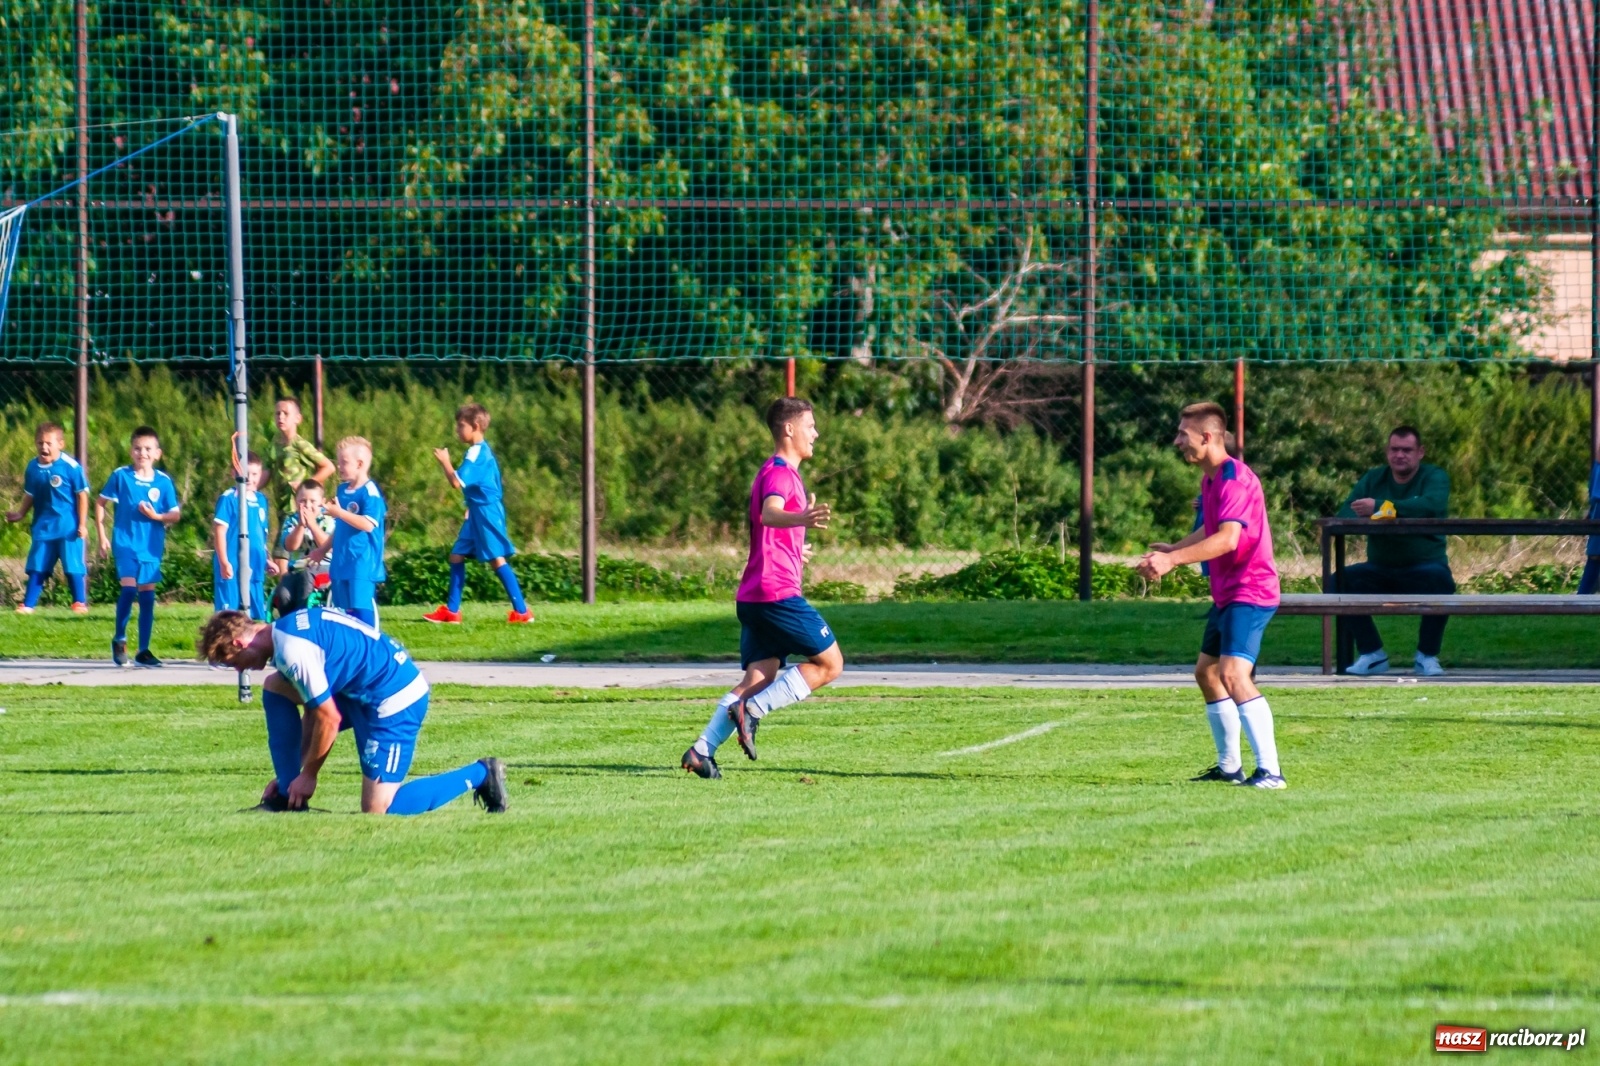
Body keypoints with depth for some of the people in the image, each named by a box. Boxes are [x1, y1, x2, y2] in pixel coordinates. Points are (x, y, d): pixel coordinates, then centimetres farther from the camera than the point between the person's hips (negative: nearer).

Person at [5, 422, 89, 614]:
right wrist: (20, 514, 9)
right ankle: (28, 604, 10)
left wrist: (82, 524, -9)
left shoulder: (70, 466, -13)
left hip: (68, 526, -4)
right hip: (43, 527, 4)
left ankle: (80, 603, 11)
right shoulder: (33, 467, 2)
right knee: (37, 567, 6)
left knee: (73, 567, 0)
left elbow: (82, 495, -8)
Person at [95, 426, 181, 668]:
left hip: (151, 547, 3)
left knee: (147, 594, 5)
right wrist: (102, 536, 2)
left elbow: (176, 514, 5)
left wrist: (156, 516, -14)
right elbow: (100, 503, 5)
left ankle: (144, 651, 13)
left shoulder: (164, 482, 1)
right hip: (125, 542, -3)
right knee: (129, 587, -17)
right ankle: (119, 638, 2)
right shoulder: (120, 476, -3)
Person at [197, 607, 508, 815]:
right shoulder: (286, 629, 10)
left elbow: (328, 718, -18)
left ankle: (479, 775, 2)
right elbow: (314, 709, 17)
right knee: (274, 688, 10)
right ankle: (287, 792, 11)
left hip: (394, 701, -10)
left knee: (377, 810, -10)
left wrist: (307, 775, -5)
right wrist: (289, 774, 19)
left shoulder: (291, 651, -22)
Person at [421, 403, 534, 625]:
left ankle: (522, 611, -7)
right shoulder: (481, 450, 14)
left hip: (486, 513, -10)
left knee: (497, 559, -8)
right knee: (457, 556, 11)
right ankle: (452, 611, 15)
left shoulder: (476, 453, -17)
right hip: (478, 514, 10)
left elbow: (457, 481, -24)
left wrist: (445, 461, -10)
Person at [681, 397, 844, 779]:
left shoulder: (773, 473, 22)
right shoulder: (780, 473, -9)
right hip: (778, 592, -9)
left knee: (759, 679, 4)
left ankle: (703, 750, -9)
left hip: (752, 597, 9)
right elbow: (769, 514, -31)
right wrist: (802, 519, -53)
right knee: (829, 664, -2)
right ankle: (753, 710, -12)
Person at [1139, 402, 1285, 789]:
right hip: (1226, 594, 11)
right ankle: (1229, 767, 29)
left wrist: (1172, 560, -36)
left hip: (1250, 593, -11)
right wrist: (1171, 549, 20)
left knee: (1234, 675, -23)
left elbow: (1228, 539, -32)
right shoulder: (1210, 479, 12)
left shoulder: (1235, 478, -19)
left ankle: (1270, 771, -26)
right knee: (1206, 672, 19)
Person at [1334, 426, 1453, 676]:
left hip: (1424, 566, -3)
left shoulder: (1435, 477, -1)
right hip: (1380, 570, 3)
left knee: (1440, 580, -35)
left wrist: (1379, 507, -32)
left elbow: (1431, 505, -24)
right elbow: (1343, 516, -2)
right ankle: (1372, 654, -8)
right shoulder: (1373, 479, 10)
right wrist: (1365, 518, -28)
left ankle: (1427, 656, -15)